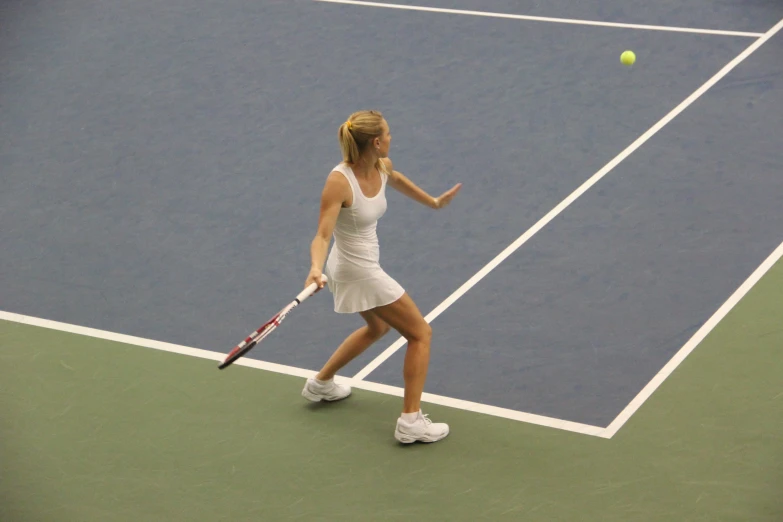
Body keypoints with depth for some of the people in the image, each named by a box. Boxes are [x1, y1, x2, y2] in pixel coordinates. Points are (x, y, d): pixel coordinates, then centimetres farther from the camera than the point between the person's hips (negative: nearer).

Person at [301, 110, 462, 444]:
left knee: (378, 327, 33)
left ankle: (321, 384, 46)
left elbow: (397, 181, 20)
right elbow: (323, 236, -33)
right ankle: (411, 422, 1)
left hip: (364, 266, 10)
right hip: (359, 273, -10)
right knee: (420, 333, -2)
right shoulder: (339, 181, -30)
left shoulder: (382, 167, -6)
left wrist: (434, 202, 34)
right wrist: (316, 269, -52)